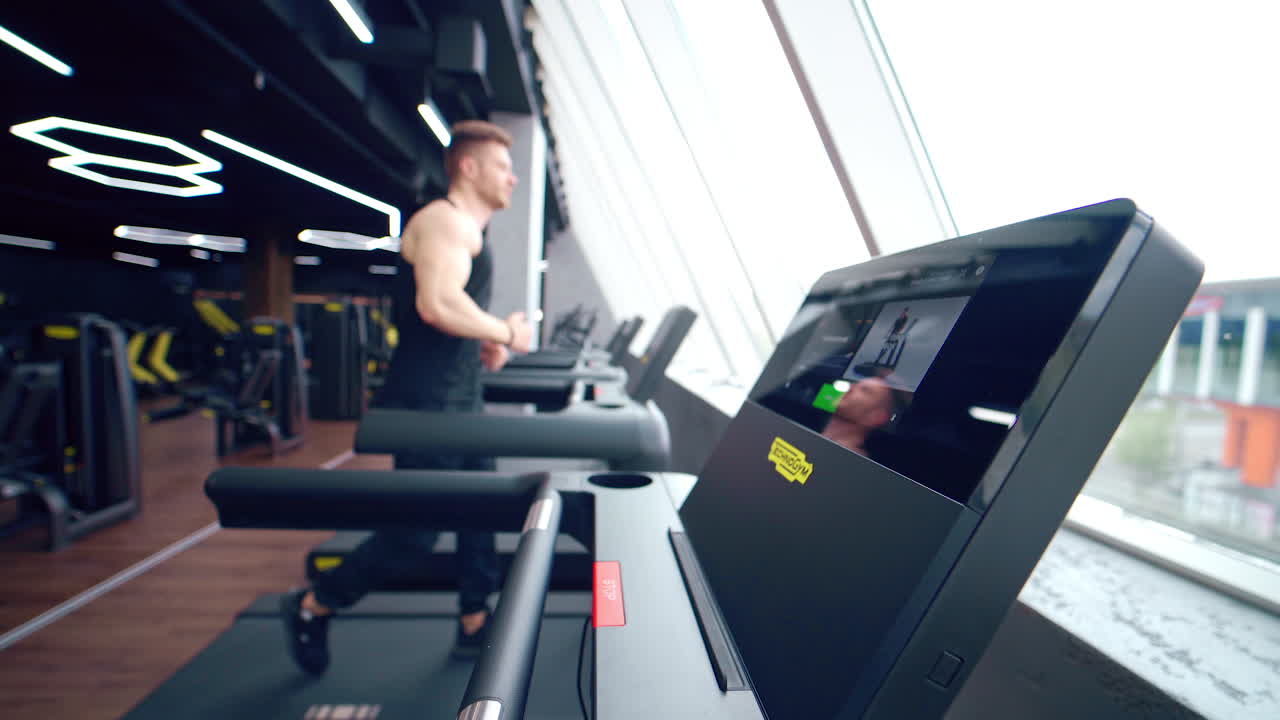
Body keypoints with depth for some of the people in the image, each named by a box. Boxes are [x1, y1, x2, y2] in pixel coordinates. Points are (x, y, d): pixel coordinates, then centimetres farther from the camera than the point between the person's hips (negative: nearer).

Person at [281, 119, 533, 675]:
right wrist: (505, 332, -17)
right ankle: (311, 607, 23)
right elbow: (437, 303, -30)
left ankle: (475, 627, 27)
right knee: (416, 534, -1)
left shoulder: (468, 229, 18)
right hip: (426, 404, -10)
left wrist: (483, 344, 11)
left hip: (461, 400, 10)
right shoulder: (446, 220, -13)